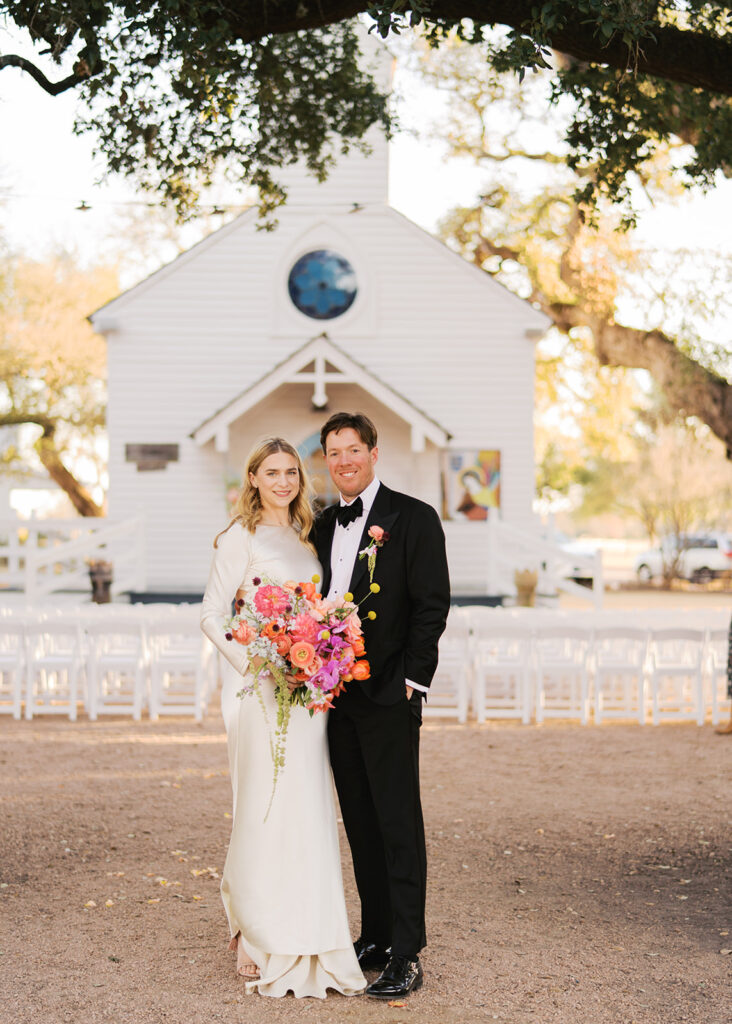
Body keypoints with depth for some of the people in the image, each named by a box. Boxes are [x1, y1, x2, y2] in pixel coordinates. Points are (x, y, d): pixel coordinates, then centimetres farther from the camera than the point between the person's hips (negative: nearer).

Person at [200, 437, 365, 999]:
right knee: (265, 809, -5)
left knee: (309, 810, 7)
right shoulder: (241, 537, -3)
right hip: (261, 689, -6)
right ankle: (262, 942, 5)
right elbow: (212, 615, -6)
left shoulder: (304, 536, 16)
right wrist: (251, 662, -18)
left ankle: (307, 940, 17)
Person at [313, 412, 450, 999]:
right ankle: (375, 938, 22)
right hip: (336, 696, 6)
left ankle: (407, 956, 2)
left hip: (388, 695, -6)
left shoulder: (413, 518, -4)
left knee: (399, 823, -3)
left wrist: (412, 680, -13)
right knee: (361, 823, 12)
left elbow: (432, 604, -8)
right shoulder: (324, 526, 15)